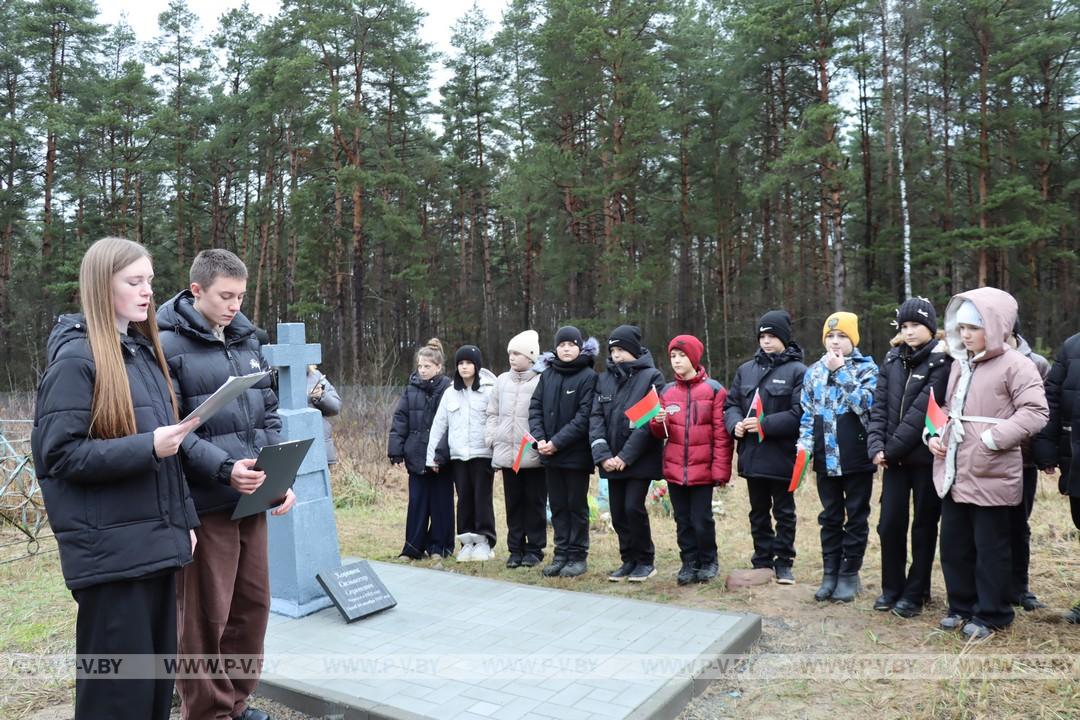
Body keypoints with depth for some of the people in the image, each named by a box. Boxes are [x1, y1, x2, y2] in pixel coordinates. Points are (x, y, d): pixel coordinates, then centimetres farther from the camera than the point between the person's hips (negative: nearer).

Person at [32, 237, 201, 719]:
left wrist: (183, 518, 15)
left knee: (159, 676, 16)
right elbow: (58, 454, -14)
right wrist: (146, 448, -23)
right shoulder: (76, 358, -10)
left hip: (155, 541, 8)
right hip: (111, 548, -7)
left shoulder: (144, 352, 14)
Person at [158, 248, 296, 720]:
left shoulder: (247, 341, 12)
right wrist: (223, 469, -24)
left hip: (252, 500, 7)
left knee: (253, 604, 15)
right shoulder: (168, 345, -8)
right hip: (204, 504, -6)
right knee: (205, 616, 5)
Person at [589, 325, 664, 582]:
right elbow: (596, 417, 3)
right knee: (617, 512, 7)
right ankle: (629, 560, 24)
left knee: (633, 508, -9)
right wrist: (603, 454, -10)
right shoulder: (605, 379, 10)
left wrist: (626, 456, -16)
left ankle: (646, 561, 11)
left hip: (640, 459, -5)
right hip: (612, 461, 5)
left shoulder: (651, 377, -4)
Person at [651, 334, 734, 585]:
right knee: (682, 521, 11)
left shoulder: (713, 389, -4)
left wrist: (720, 470, -10)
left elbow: (721, 434, -6)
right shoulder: (667, 391, 8)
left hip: (702, 469, -4)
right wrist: (657, 422, -9)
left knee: (701, 520, 1)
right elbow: (661, 433, 14)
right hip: (674, 469, 4)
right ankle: (689, 563, 25)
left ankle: (708, 561, 23)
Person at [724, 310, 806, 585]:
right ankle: (762, 561, 26)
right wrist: (735, 423, -9)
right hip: (752, 455, 5)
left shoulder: (797, 370, -6)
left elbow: (800, 413, -15)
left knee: (784, 511, 8)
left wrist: (765, 424, -20)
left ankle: (784, 563, 21)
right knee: (758, 512, 15)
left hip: (781, 455, -5)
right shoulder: (746, 369, 11)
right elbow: (730, 405, 12)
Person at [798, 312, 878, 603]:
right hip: (826, 459, 4)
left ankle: (849, 573, 18)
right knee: (830, 517, 13)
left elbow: (866, 404, -19)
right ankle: (830, 572, 22)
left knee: (856, 517, 7)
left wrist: (840, 371, -17)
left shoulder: (867, 368, -2)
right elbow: (807, 413, 10)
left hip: (857, 458, -4)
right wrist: (804, 447, 0)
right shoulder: (814, 371, 9)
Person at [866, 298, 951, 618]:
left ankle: (915, 593, 20)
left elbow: (922, 411, -15)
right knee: (889, 524, 6)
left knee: (923, 526, 8)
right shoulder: (892, 360, 8)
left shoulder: (942, 362, -9)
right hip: (894, 458, 4)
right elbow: (879, 406, 5)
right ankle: (892, 587, 22)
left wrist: (892, 448, -15)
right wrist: (876, 446, -8)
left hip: (926, 458, -4)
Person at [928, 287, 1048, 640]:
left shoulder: (1015, 365, -10)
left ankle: (991, 615, 20)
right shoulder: (959, 363, 14)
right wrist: (934, 433, 6)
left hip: (991, 475, -7)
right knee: (954, 544, 15)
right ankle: (962, 606, 30)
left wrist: (992, 439, -23)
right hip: (953, 473, 7)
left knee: (990, 547, 5)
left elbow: (1035, 412, -18)